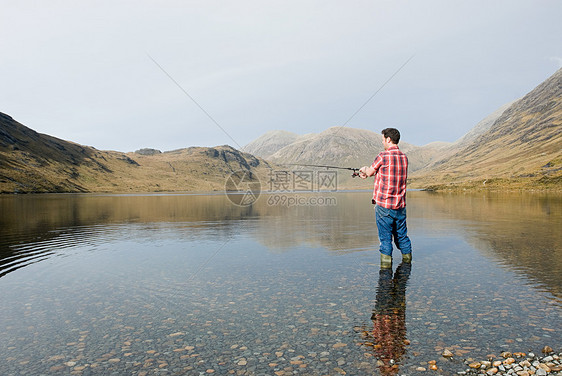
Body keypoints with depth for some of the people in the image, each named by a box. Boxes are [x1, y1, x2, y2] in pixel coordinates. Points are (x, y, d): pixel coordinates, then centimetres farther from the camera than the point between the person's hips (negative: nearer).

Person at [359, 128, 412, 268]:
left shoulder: (383, 156, -12)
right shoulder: (404, 157, 8)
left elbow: (370, 172, 0)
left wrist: (365, 169, 24)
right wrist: (368, 172, 24)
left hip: (384, 205, -6)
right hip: (400, 205, 6)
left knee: (385, 236, 2)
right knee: (401, 235, 18)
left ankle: (386, 262, 6)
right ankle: (407, 259, 29)